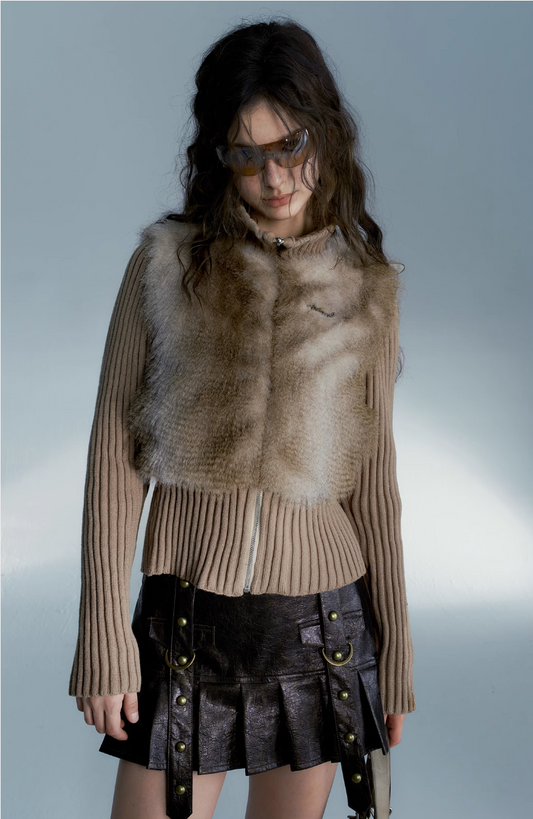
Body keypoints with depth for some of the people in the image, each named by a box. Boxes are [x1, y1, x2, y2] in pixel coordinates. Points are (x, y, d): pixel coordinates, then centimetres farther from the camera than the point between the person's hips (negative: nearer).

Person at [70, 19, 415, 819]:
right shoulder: (166, 265, -2)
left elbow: (374, 480, 6)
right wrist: (104, 633, -6)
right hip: (185, 619, -1)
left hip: (322, 626, 2)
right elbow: (117, 454, -3)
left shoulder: (366, 289, 2)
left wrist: (396, 646, 9)